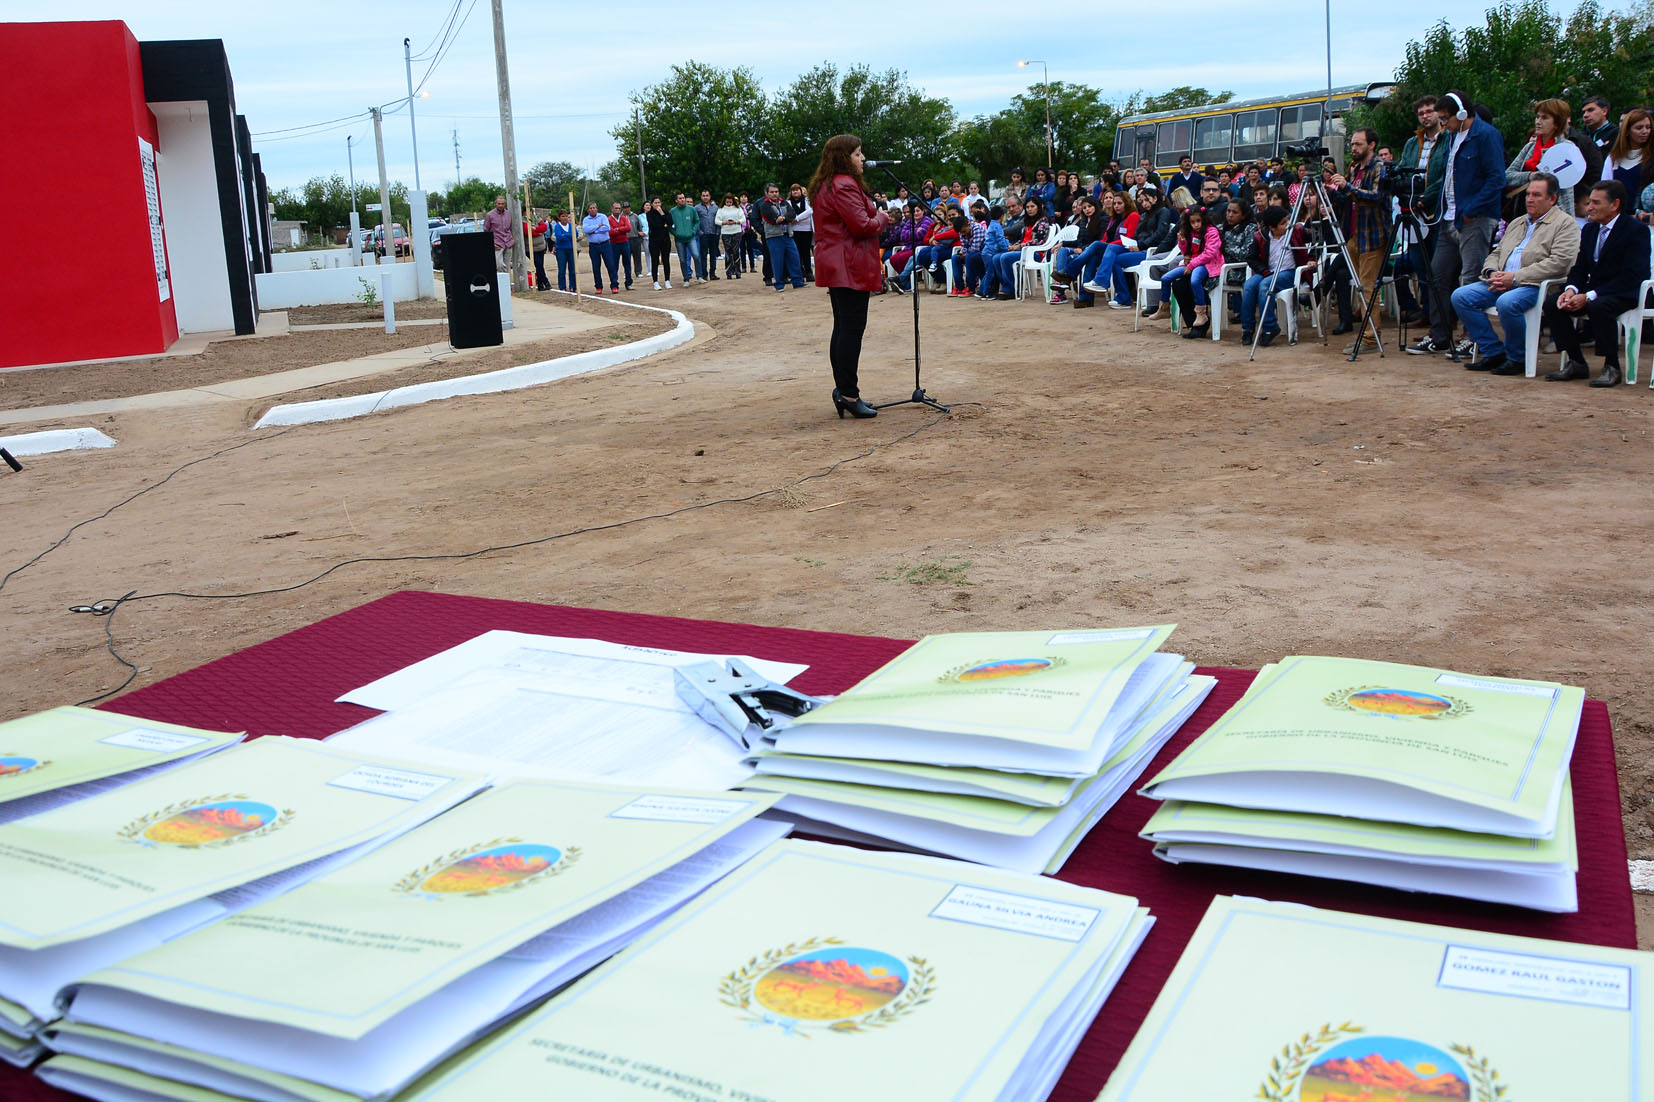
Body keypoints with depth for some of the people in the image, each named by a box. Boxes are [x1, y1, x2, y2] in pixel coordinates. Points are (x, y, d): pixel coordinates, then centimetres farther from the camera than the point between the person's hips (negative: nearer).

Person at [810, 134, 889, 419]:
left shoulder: (827, 185, 18)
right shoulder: (845, 185, -15)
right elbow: (862, 225, -21)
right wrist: (883, 218, -2)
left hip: (835, 265, 11)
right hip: (850, 266, -11)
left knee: (843, 327, 13)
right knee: (852, 328, -10)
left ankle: (844, 390, 17)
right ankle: (848, 393, -10)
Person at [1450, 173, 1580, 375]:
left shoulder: (1565, 224, 1)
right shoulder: (1517, 224, 26)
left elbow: (1559, 262, -13)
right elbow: (1496, 254, 25)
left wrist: (1515, 277, -17)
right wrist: (1492, 272, -1)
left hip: (1535, 285, -8)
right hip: (1502, 283, 8)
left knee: (1507, 303, -38)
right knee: (1460, 296, -11)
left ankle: (1517, 358, -15)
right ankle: (1493, 352, -6)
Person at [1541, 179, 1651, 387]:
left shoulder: (1637, 230, -12)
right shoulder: (1590, 229, 12)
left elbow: (1631, 277, -21)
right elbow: (1580, 267, 12)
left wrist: (1589, 297, -28)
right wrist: (1571, 289, -13)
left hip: (1626, 295, -7)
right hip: (1594, 292, 7)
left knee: (1599, 307, -38)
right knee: (1552, 304, -15)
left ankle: (1611, 368, -23)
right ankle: (1575, 363, -7)